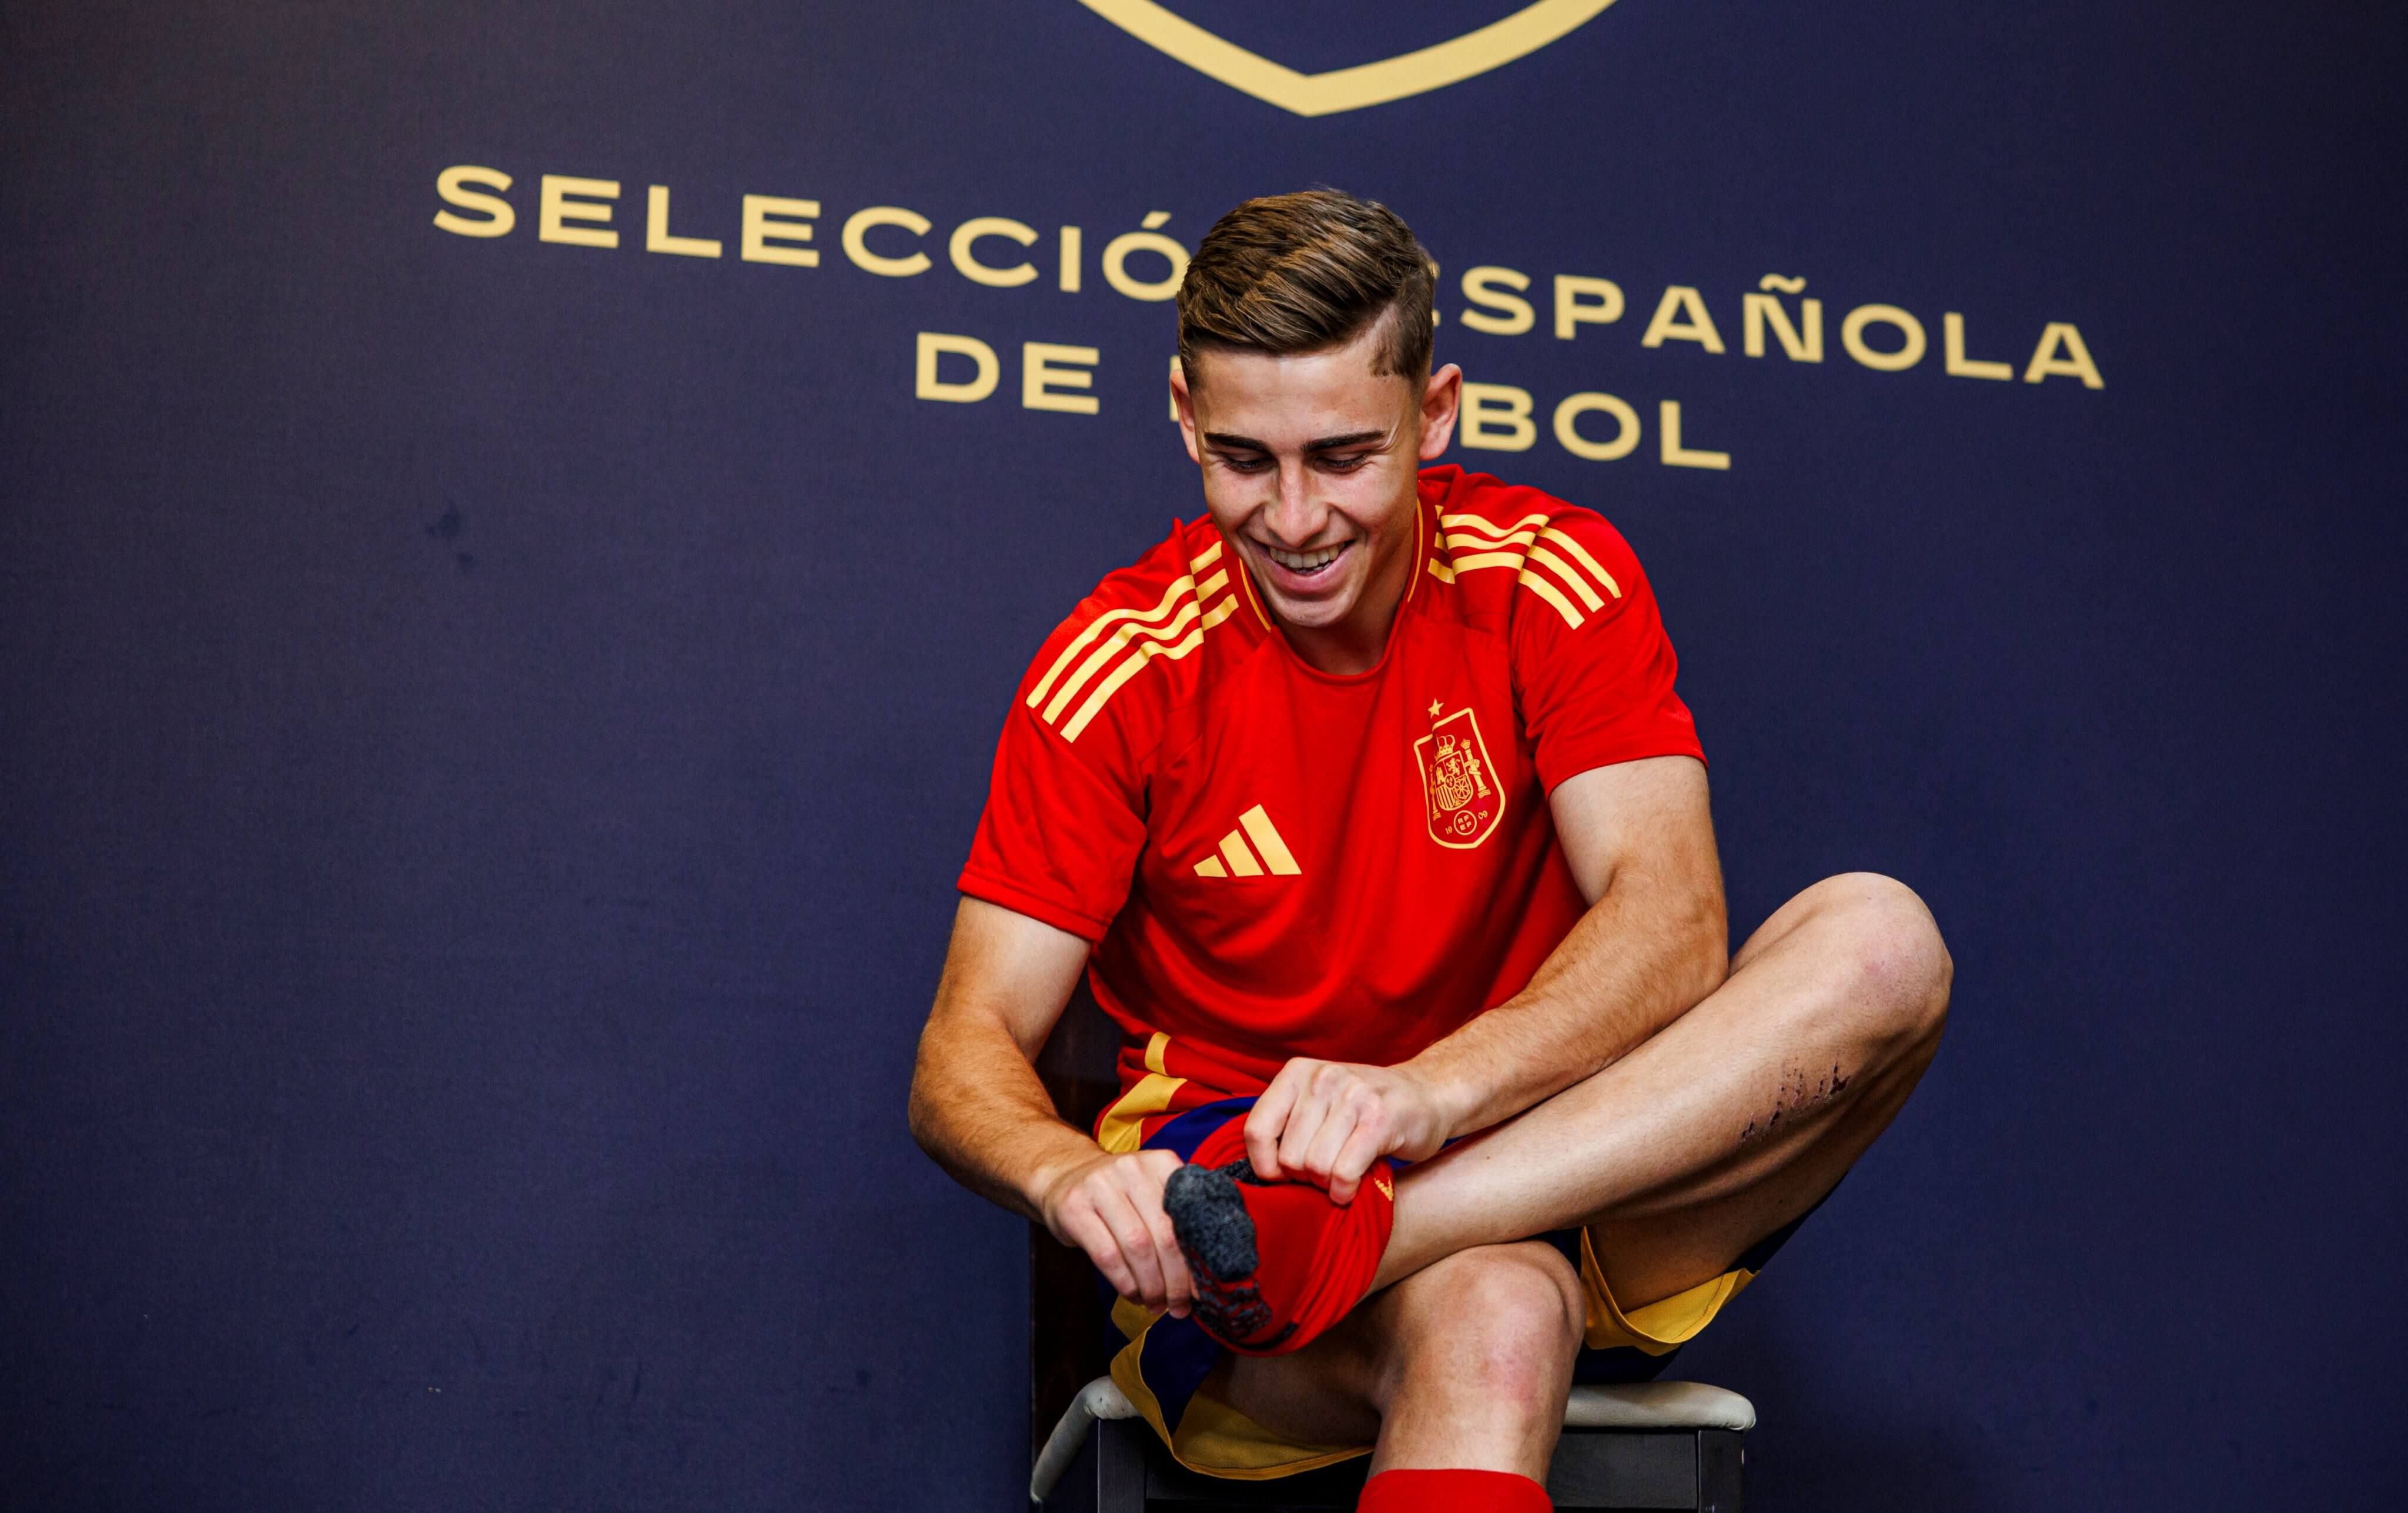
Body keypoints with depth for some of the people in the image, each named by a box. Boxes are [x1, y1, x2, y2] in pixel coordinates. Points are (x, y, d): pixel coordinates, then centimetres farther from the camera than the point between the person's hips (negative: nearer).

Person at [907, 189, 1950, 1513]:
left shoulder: (1553, 582, -3)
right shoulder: (1123, 667, -6)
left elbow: (1670, 924, -16)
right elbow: (966, 1054, -8)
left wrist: (1429, 1087, -35)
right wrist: (1071, 1176, -33)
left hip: (1587, 1191, 5)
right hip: (1236, 1179, -5)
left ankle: (1323, 1248, -35)